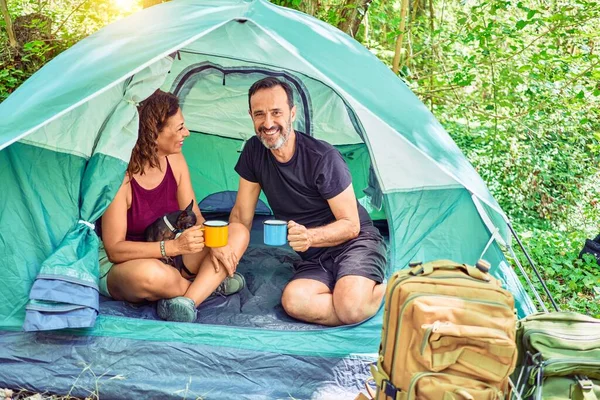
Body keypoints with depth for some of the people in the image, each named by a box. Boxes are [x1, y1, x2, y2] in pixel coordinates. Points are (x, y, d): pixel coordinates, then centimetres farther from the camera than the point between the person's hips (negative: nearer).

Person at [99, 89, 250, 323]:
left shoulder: (175, 160, -5)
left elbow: (194, 217, 2)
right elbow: (114, 249, -23)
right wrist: (174, 246, -34)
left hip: (168, 257, 7)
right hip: (119, 266, -6)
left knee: (239, 232, -8)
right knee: (149, 274, -43)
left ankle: (187, 300, -26)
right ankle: (210, 284, -10)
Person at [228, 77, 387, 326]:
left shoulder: (324, 158, -16)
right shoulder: (254, 152, 0)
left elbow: (351, 225, -13)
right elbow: (241, 214, 7)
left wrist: (309, 237, -30)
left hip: (355, 243, -4)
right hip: (315, 258, 4)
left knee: (351, 307, -33)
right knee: (293, 301, -30)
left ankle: (383, 289, 1)